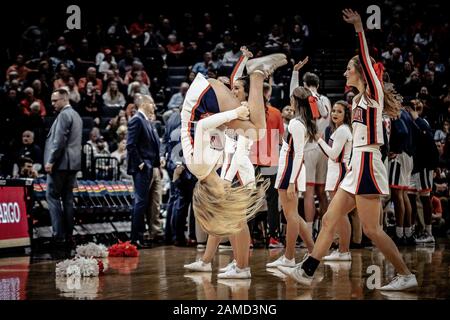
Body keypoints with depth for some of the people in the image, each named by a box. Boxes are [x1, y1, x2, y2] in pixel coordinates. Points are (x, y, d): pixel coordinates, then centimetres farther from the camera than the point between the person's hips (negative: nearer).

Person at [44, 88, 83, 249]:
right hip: (73, 163, 9)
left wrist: (50, 161, -19)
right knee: (67, 198, 9)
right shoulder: (76, 115, 19)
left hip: (60, 163, -9)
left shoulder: (64, 115, -11)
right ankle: (68, 236, 8)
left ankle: (59, 235, -12)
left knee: (52, 196, -6)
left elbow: (59, 140, -20)